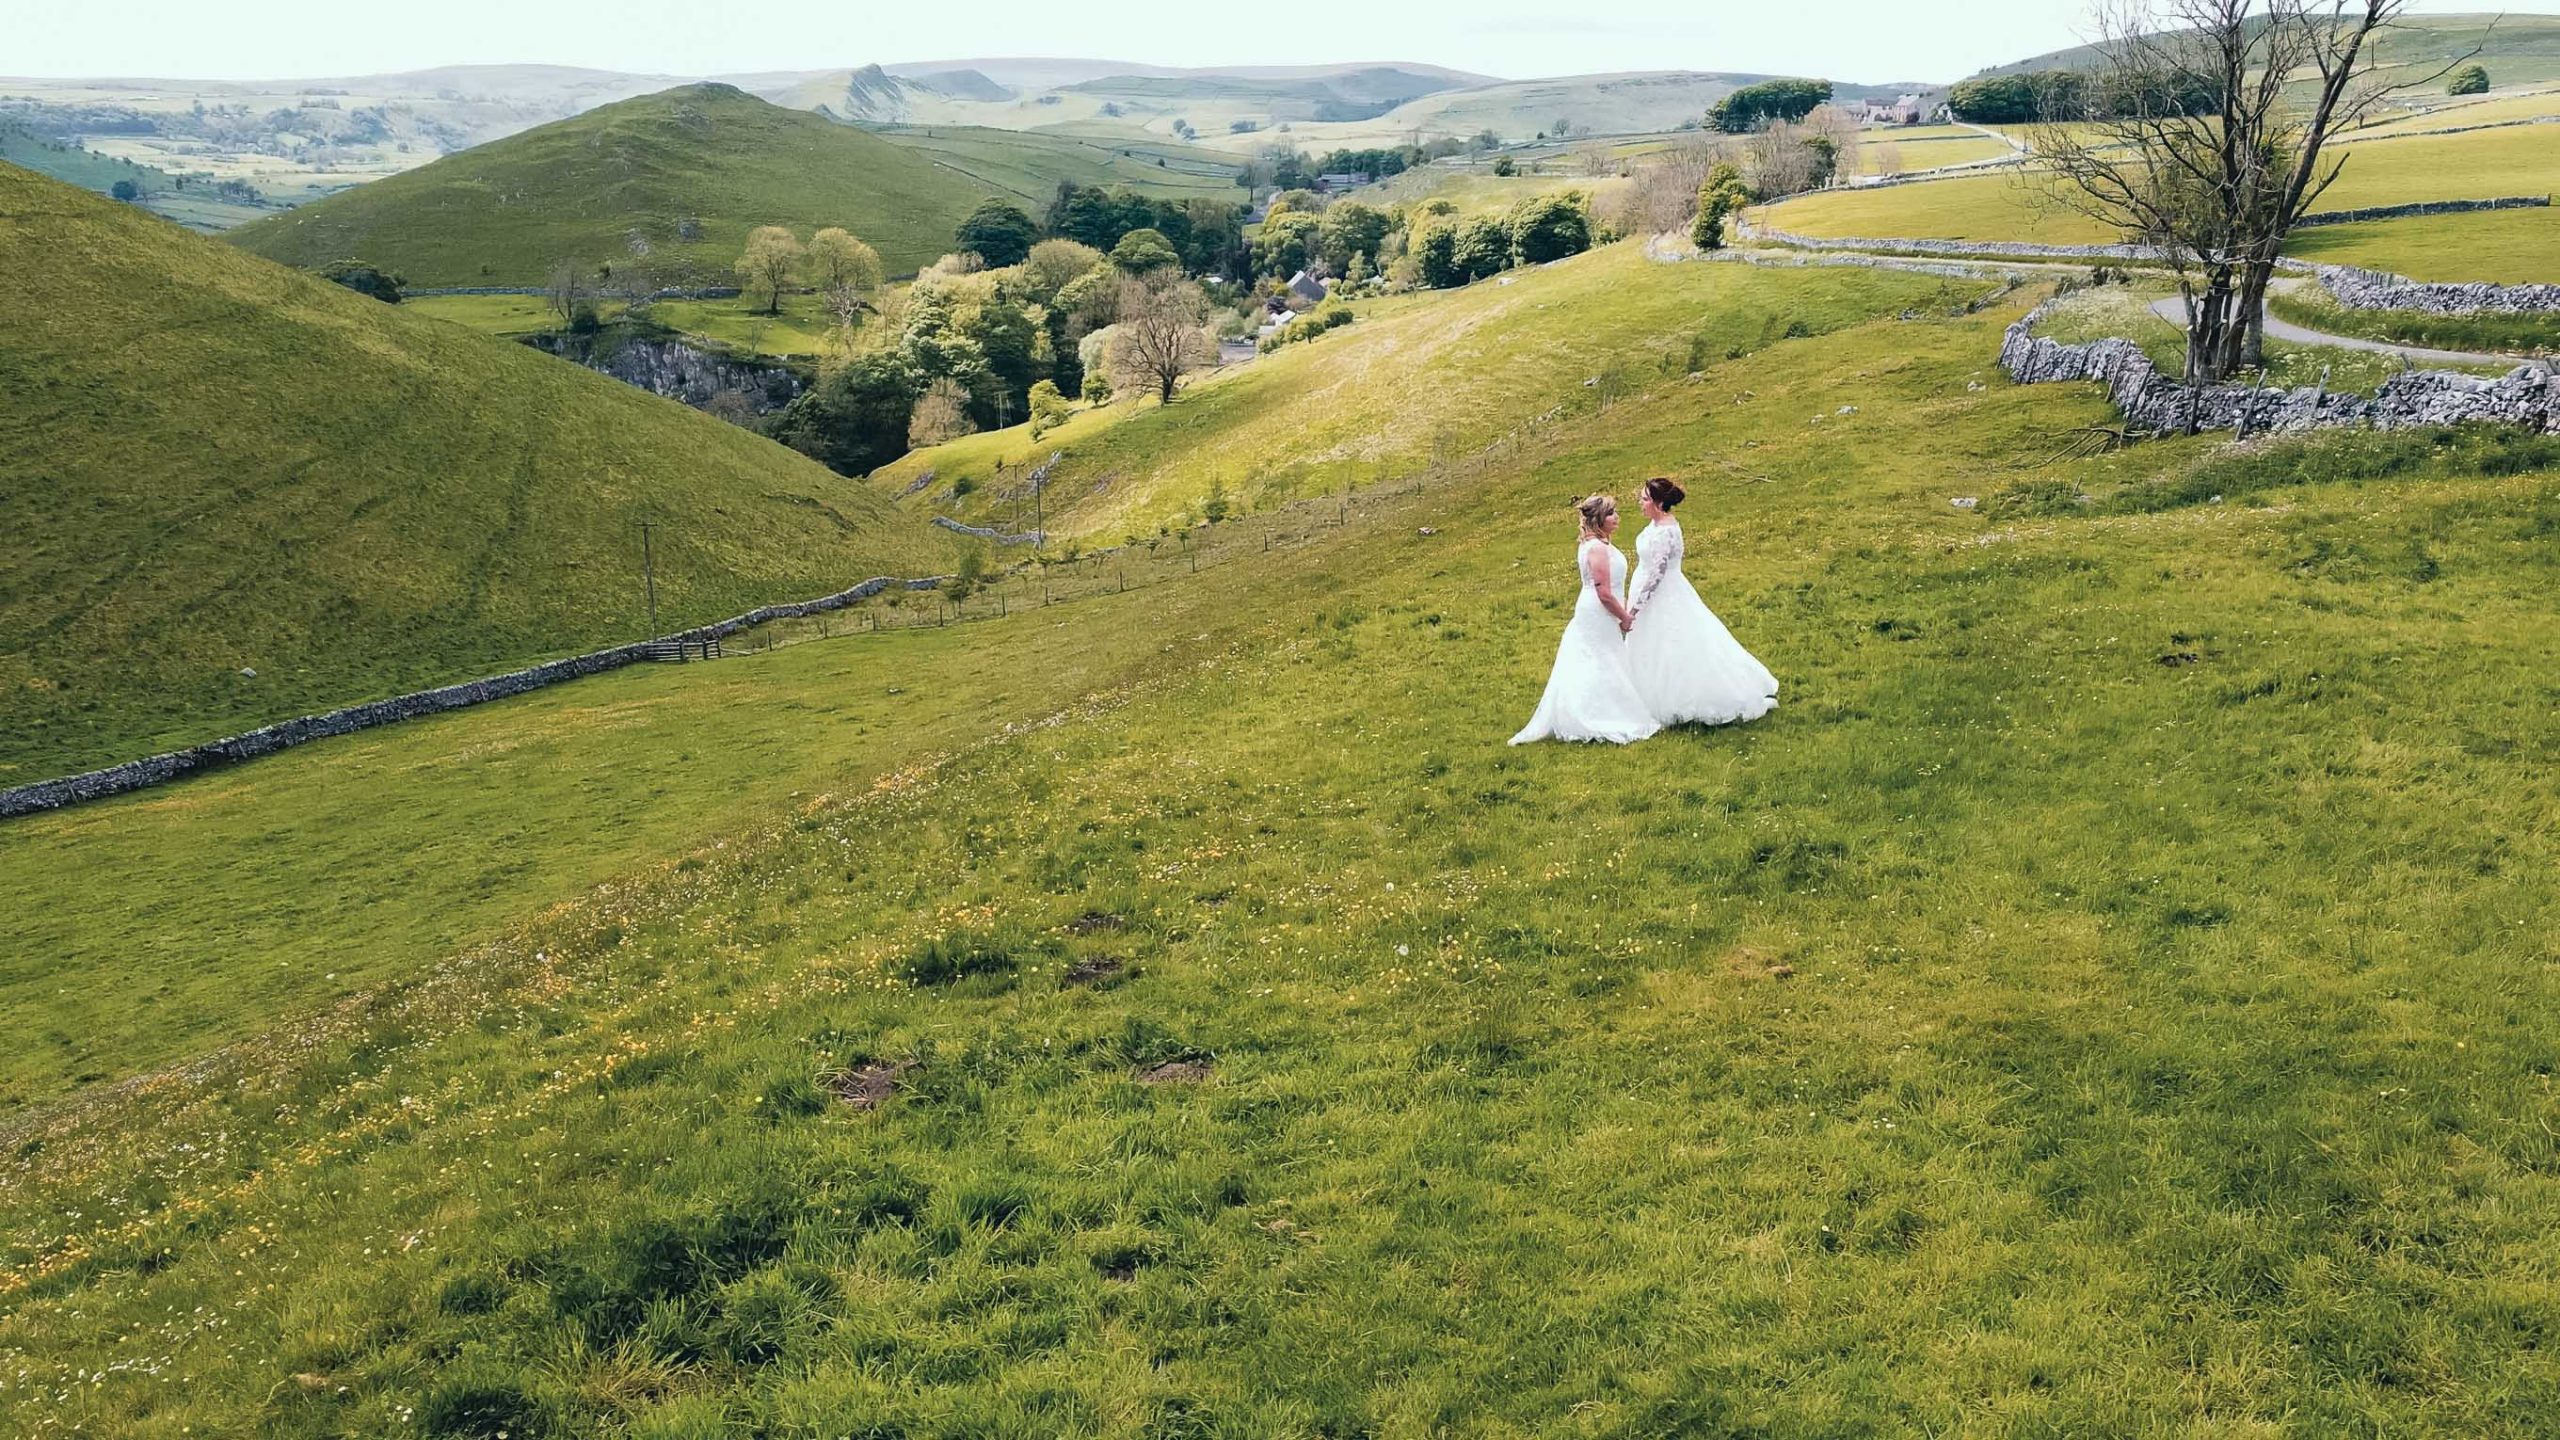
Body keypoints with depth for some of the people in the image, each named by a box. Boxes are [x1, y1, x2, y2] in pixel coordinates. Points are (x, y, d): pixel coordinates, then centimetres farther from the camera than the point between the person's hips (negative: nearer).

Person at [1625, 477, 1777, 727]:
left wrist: (1635, 607, -22)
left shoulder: (1664, 533, -26)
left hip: (1664, 599, -10)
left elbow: (1656, 574, -26)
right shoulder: (1657, 523, 4)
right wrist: (1633, 595, 21)